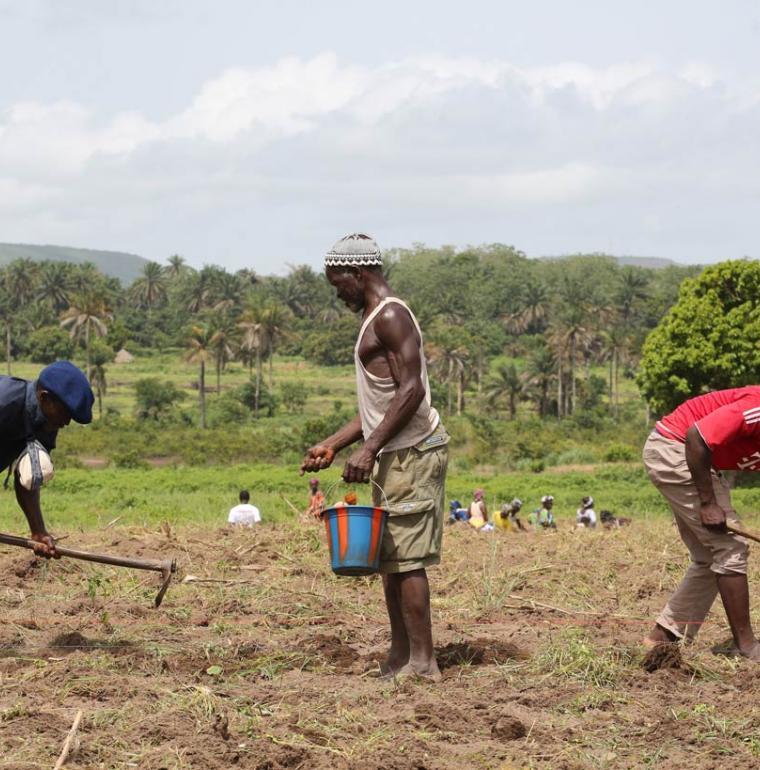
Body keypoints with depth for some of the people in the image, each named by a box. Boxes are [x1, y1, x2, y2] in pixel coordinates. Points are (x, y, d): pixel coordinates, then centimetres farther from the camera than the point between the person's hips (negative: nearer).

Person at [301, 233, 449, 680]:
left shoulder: (390, 317, -12)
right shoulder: (377, 319, 20)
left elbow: (411, 390, -22)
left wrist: (369, 450, -24)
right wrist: (333, 445, 20)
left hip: (412, 453, -11)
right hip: (395, 456, 11)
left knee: (406, 559, -10)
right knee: (391, 560, 12)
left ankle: (422, 662, -8)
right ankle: (400, 659, 16)